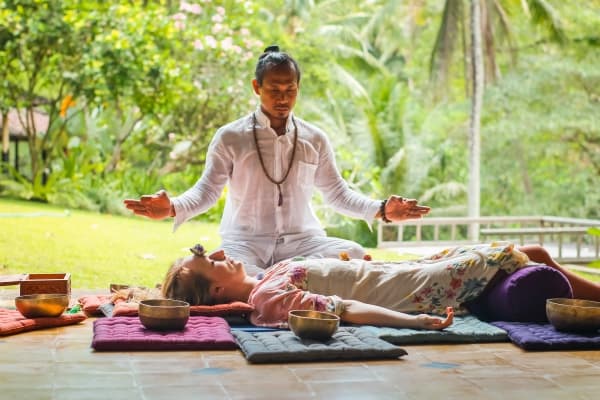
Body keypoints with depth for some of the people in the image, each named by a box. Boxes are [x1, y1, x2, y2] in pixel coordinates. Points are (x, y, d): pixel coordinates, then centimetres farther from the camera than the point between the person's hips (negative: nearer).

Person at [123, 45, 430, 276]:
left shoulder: (315, 140, 9)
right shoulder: (230, 138, 1)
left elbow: (337, 193, 13)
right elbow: (207, 190, -1)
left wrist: (381, 210, -2)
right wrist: (172, 207, -22)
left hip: (301, 240, 3)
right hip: (245, 242, -3)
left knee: (354, 255, -27)